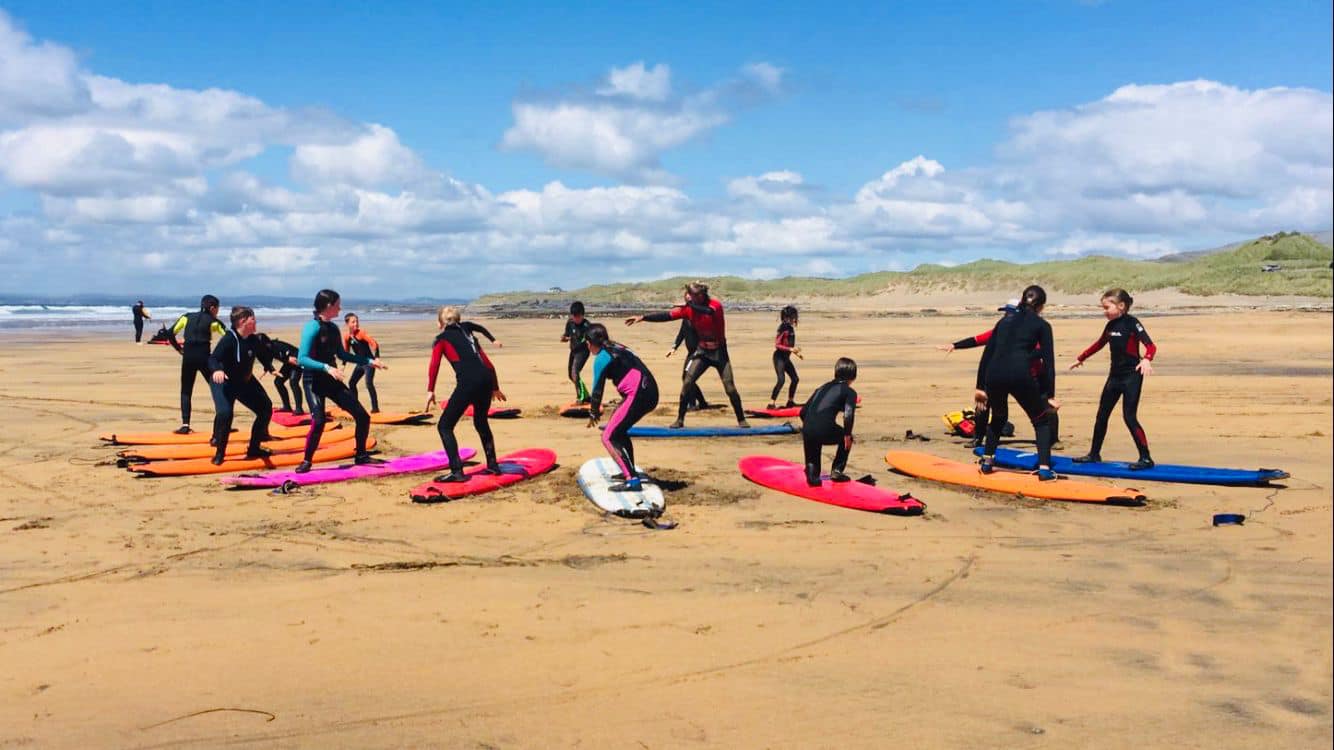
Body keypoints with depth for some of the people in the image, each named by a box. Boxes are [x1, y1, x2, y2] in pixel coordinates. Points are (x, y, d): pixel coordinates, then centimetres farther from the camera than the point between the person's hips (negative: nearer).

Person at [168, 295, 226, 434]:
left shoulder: (187, 317, 12)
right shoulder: (213, 322, 4)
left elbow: (171, 333, 5)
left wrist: (179, 348, 14)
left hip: (188, 356, 2)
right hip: (204, 357, -2)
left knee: (186, 391, 13)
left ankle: (185, 425, 2)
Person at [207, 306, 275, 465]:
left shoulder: (253, 340, -5)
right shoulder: (228, 339, -25)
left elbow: (262, 355, 16)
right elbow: (213, 358, -36)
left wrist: (270, 368, 15)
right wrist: (217, 370, -55)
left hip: (246, 381, 8)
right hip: (224, 382, -8)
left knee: (266, 408, 10)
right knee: (224, 413, -28)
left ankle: (254, 448, 24)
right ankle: (220, 453, -10)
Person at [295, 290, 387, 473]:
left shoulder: (333, 327, 9)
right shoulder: (312, 326, -14)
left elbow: (342, 354, 21)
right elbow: (302, 359, -20)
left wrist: (369, 361, 18)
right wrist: (326, 368, -31)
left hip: (331, 380, 7)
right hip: (313, 381, -7)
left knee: (362, 416, 3)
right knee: (319, 421, -23)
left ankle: (361, 455, 19)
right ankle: (306, 461, -4)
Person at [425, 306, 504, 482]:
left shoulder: (442, 339, 15)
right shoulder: (468, 335, 29)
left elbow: (434, 365, -3)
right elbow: (488, 364, 28)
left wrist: (430, 391, -8)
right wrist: (495, 388, 37)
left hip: (468, 382, -6)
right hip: (486, 380, 6)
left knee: (444, 426, 4)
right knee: (481, 422, 29)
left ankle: (457, 472, -7)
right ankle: (493, 465, 34)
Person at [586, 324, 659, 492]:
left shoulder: (601, 357, -4)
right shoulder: (617, 349, 21)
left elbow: (597, 389, -2)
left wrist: (593, 413, 13)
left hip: (637, 395, -9)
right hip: (651, 394, 9)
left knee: (608, 438, -5)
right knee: (618, 429, 27)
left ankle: (632, 480, -16)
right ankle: (629, 471, 32)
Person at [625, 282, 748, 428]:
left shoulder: (716, 305, -18)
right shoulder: (688, 308, -7)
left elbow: (708, 311, -42)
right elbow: (666, 315, -10)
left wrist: (691, 304, -35)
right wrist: (643, 317, -17)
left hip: (719, 352, -3)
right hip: (702, 351, 3)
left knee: (730, 388, -7)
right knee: (687, 383, -7)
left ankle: (741, 420, 7)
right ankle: (680, 420, 2)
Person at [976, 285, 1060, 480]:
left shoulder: (1005, 320, 25)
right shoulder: (1041, 325, 14)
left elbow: (987, 354, 20)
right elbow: (1048, 361, 6)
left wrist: (980, 386, 22)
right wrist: (1049, 395, 6)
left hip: (994, 374, 4)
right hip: (1020, 375, -4)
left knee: (998, 417, 32)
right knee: (1042, 421, 17)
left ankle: (987, 462, 31)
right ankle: (1044, 469, 5)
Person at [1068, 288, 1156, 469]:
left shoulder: (1132, 323, -14)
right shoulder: (1110, 325, 7)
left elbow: (1151, 346, -22)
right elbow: (1099, 344, 23)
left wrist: (1146, 359, -42)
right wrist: (1080, 358, 31)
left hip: (1132, 375, -8)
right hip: (1115, 375, 8)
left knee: (1130, 417, -10)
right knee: (1102, 414, 11)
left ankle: (1146, 458, -3)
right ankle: (1094, 454, 23)